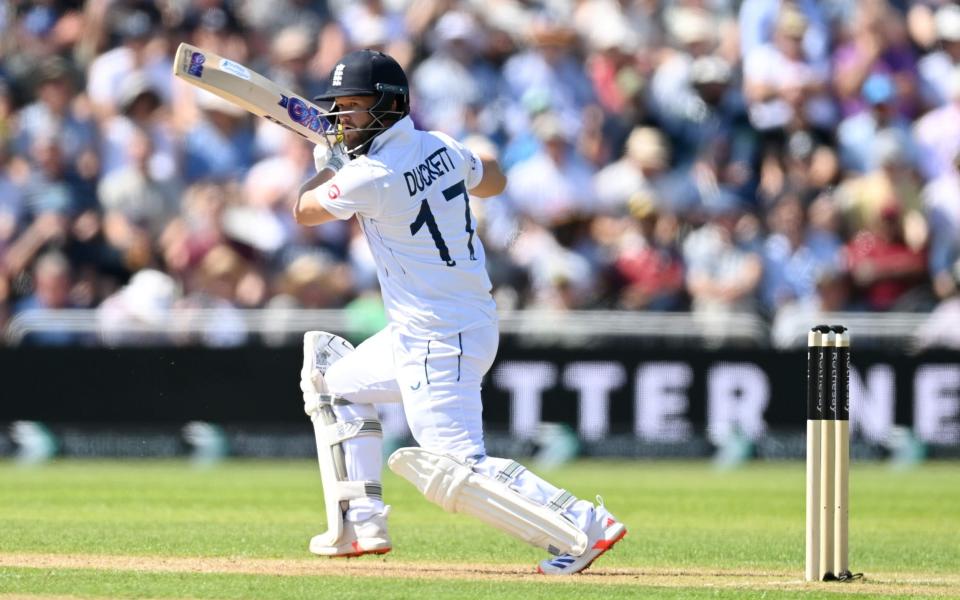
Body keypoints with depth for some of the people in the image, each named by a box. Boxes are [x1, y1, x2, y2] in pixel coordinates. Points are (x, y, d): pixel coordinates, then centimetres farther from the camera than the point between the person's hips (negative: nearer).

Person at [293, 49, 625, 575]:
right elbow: (493, 181, 27)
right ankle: (360, 526, 21)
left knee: (457, 468, -16)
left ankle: (582, 526, -22)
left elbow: (303, 210, 0)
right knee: (331, 377, 24)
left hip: (438, 342, -10)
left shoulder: (369, 176, -18)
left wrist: (329, 166, 20)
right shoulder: (438, 148, 6)